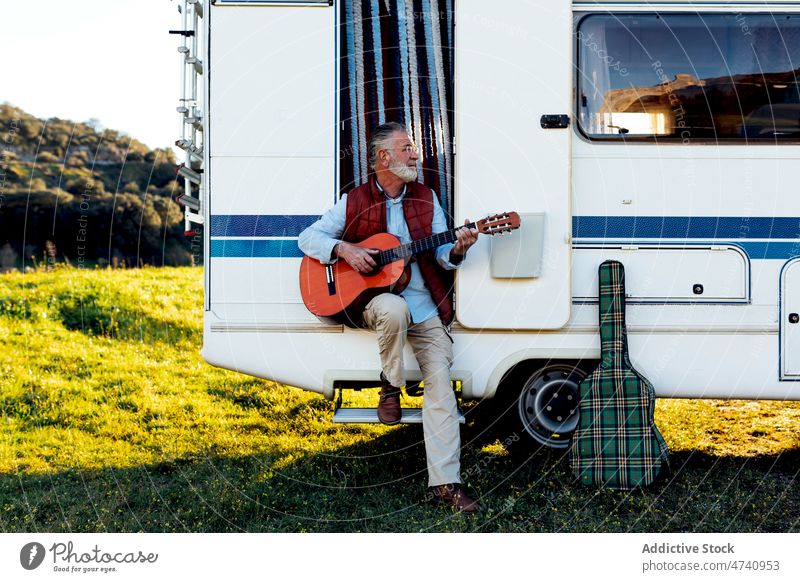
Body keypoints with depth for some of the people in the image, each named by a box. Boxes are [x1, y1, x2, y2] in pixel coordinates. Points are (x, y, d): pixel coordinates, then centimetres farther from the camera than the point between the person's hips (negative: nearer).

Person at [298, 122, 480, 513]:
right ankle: (390, 385, -10)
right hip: (375, 300, -2)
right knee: (395, 310, -40)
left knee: (440, 382, -13)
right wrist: (344, 249, -13)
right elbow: (308, 237, 5)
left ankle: (445, 483, -14)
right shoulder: (355, 202, 5)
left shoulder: (426, 199, 12)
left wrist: (457, 250, -16)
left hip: (425, 305, 2)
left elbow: (441, 255, 8)